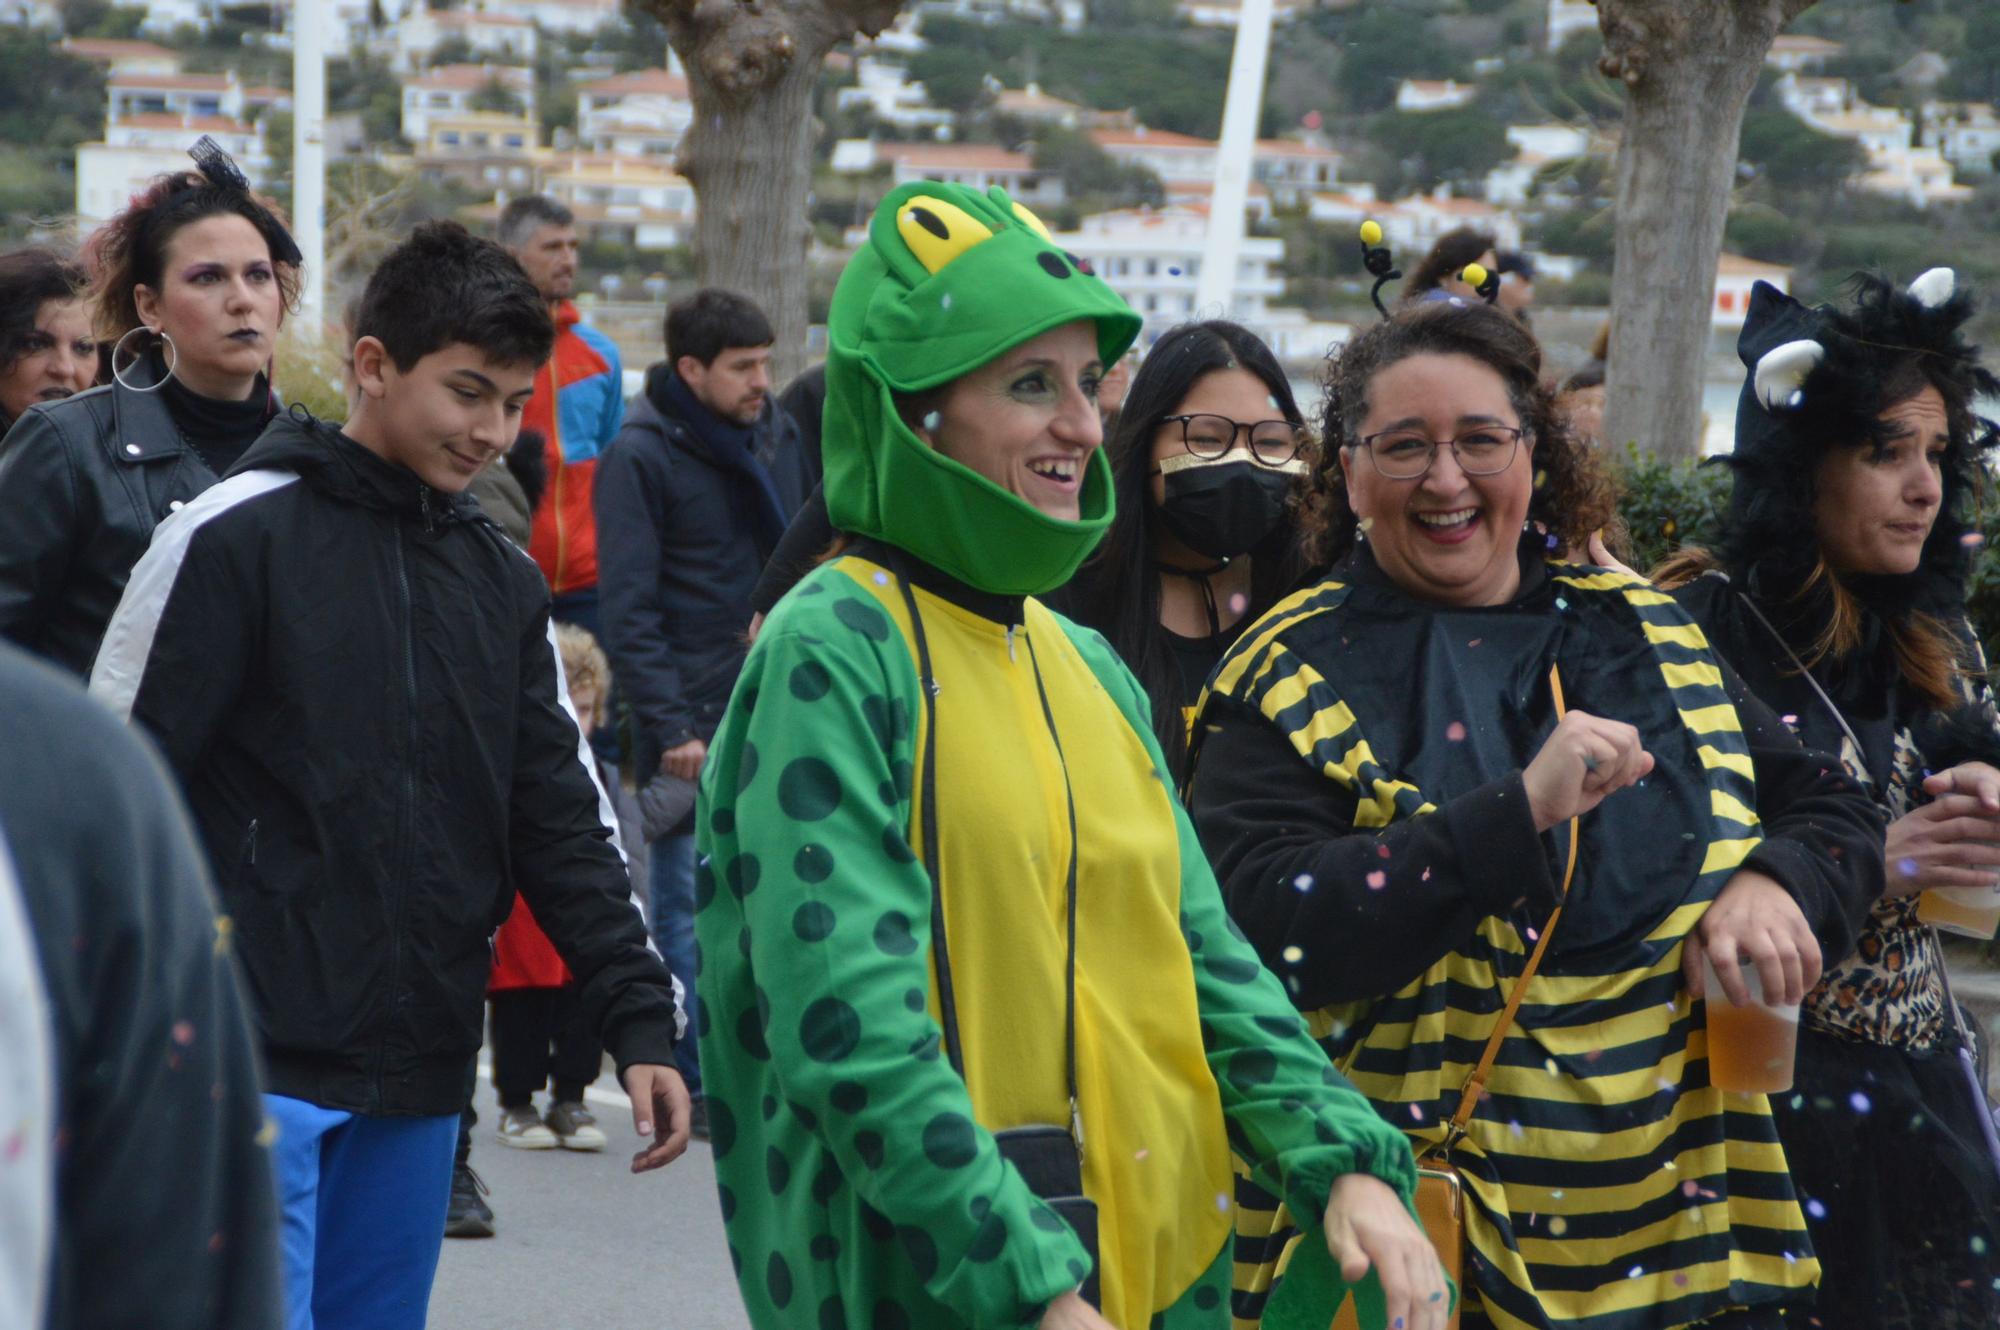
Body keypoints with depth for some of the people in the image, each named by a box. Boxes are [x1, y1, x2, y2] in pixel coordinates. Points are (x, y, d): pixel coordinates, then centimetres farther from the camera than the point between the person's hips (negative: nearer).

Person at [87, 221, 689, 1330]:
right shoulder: (232, 539, -6)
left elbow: (562, 819, 13)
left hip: (421, 1077, 6)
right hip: (255, 1061, -6)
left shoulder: (504, 581, 12)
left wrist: (639, 1019, 3)